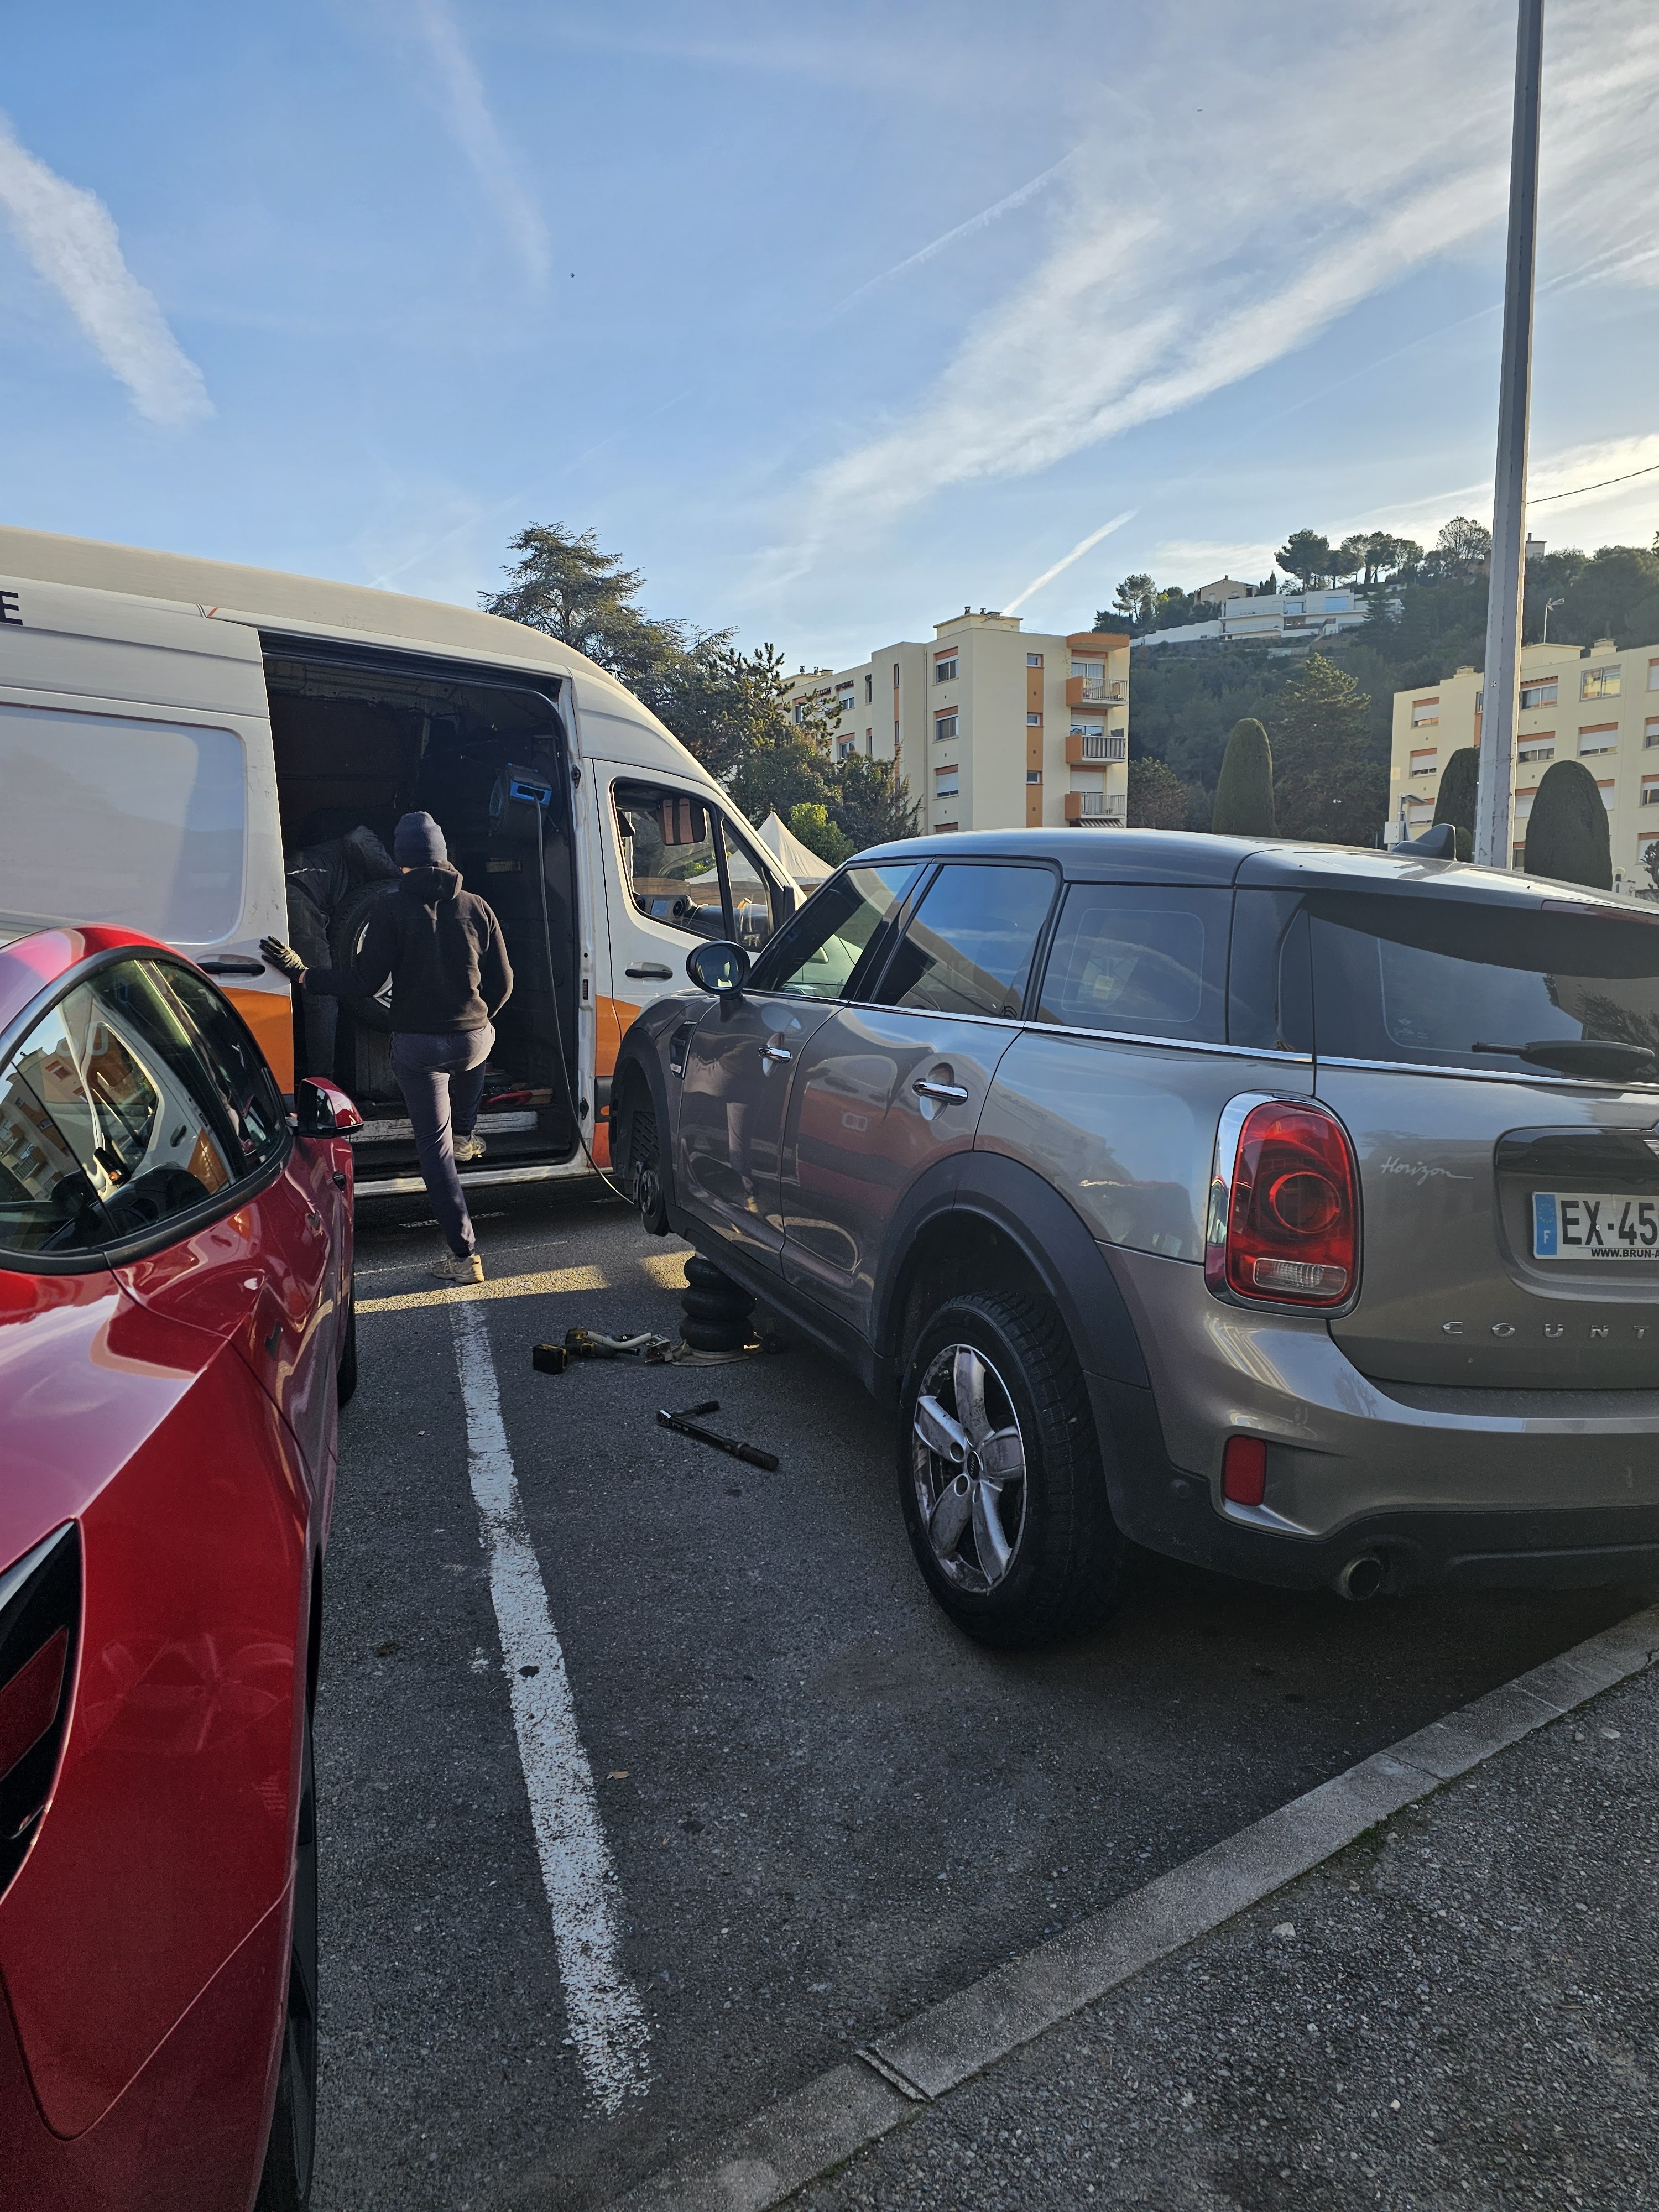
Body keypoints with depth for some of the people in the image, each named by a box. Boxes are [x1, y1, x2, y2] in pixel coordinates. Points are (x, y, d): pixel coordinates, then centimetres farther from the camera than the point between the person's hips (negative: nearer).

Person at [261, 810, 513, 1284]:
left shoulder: (393, 910, -9)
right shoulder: (475, 907, 0)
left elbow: (365, 981, -13)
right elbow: (502, 982, 4)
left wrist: (302, 975, -4)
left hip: (416, 1045, -3)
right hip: (474, 1039, 3)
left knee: (435, 1147, 4)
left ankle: (464, 1255, 2)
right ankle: (465, 1137, 48)